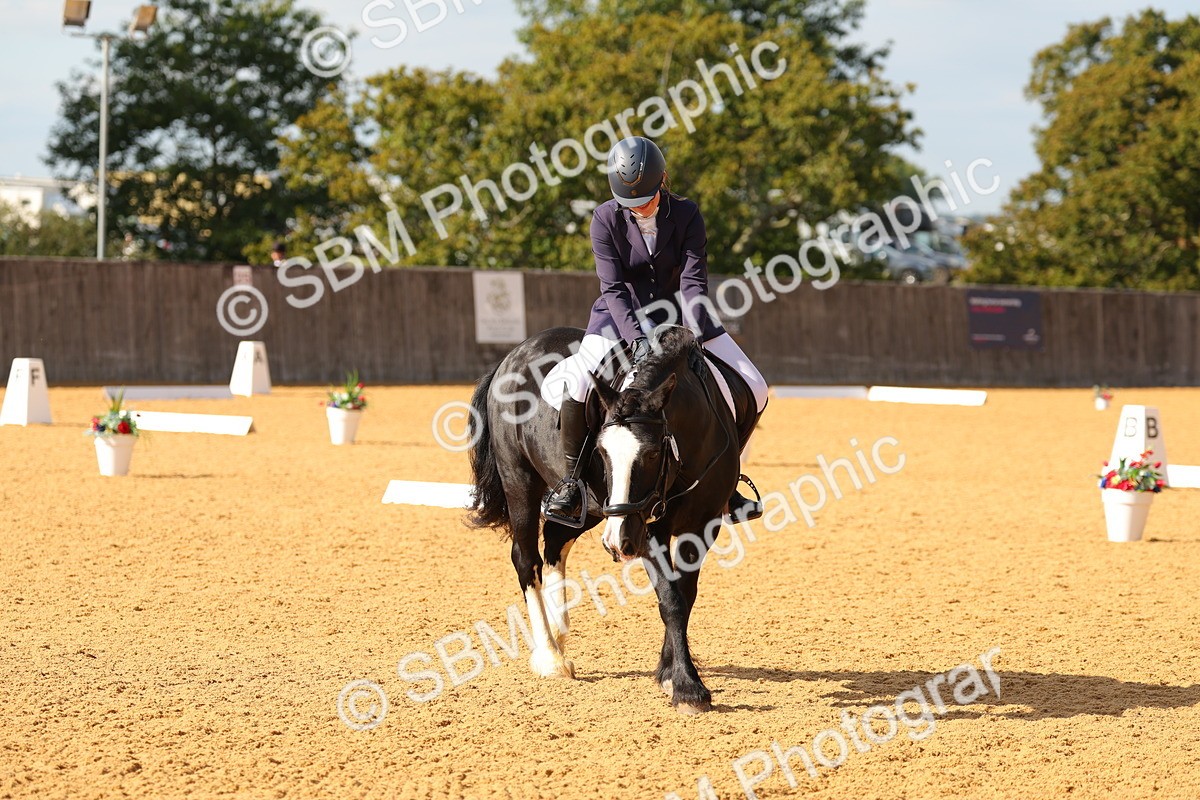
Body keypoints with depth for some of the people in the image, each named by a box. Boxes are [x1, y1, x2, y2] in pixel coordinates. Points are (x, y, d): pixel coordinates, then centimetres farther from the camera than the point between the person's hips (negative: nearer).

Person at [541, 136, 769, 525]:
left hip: (678, 312, 2)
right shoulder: (606, 219, -16)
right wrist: (637, 339, -36)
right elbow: (613, 289, -21)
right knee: (571, 384, -29)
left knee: (754, 391, -6)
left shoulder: (686, 214, -14)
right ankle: (571, 479, -12)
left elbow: (693, 281, -19)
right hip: (623, 317, -2)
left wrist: (695, 338, -34)